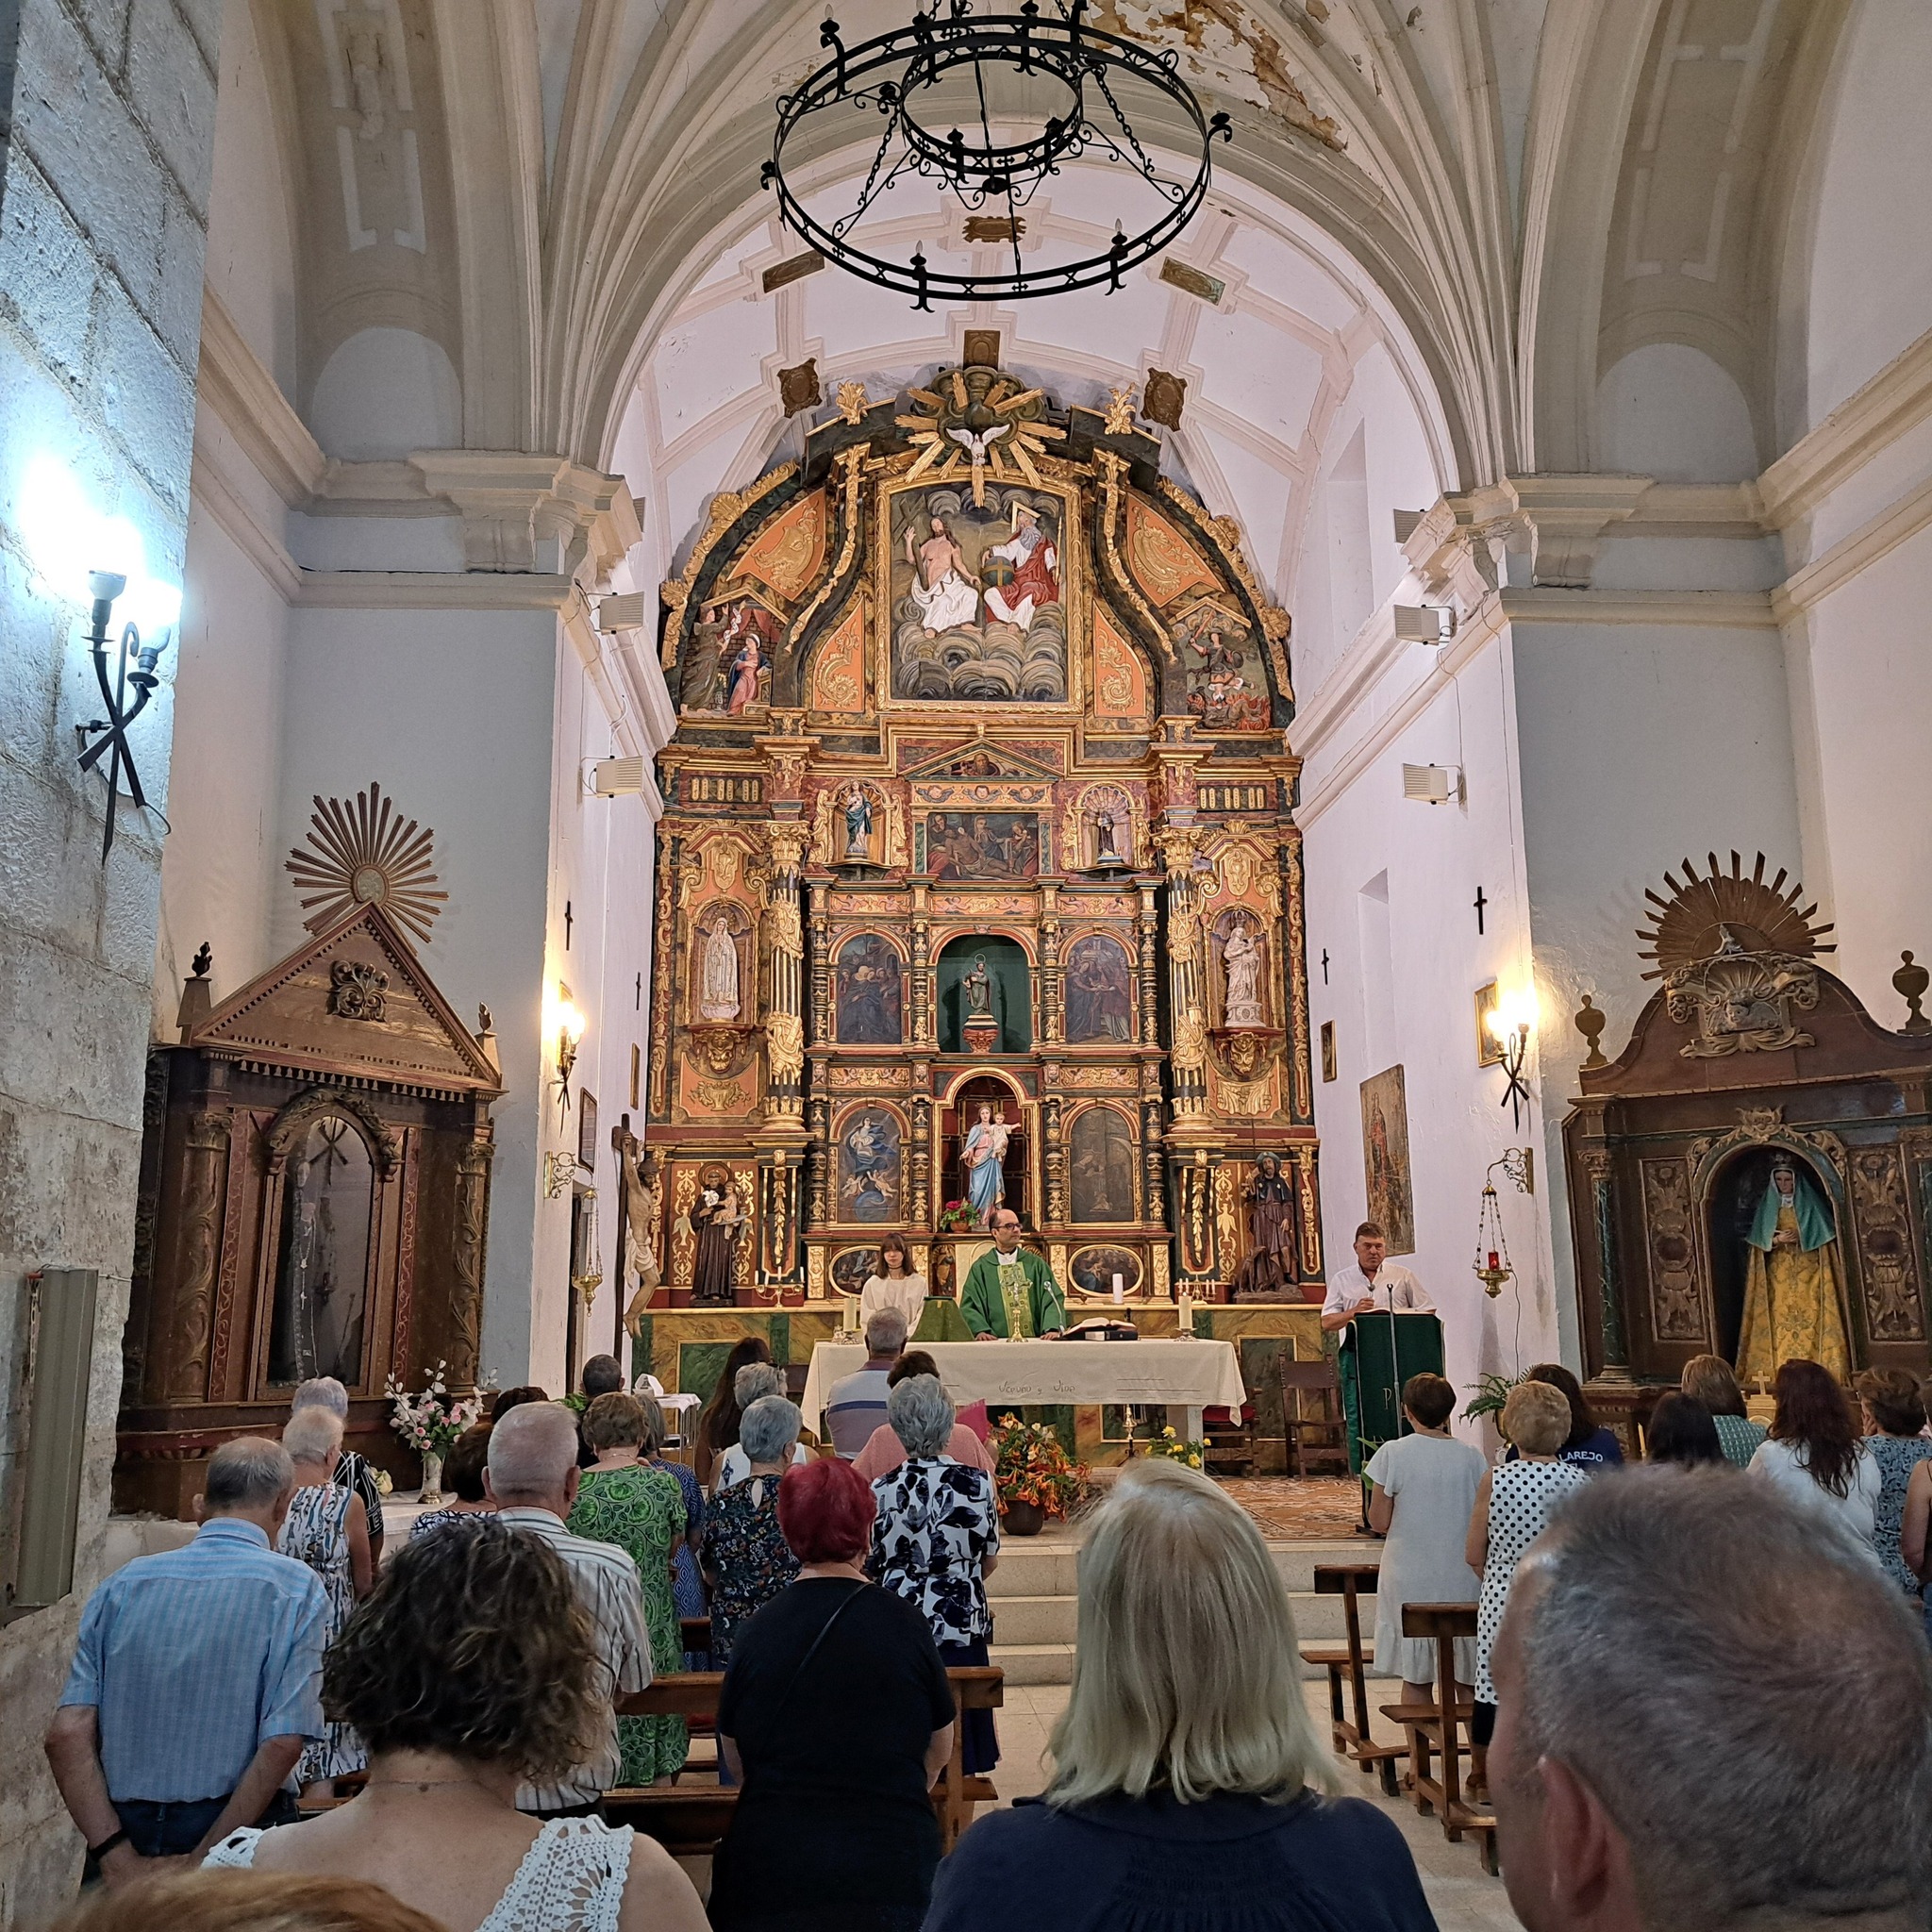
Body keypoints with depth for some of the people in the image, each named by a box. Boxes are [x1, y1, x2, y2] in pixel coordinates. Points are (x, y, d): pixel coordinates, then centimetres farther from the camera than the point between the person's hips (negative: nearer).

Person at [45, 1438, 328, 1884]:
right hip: (236, 1830, -3)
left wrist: (120, 1860, -6)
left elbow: (67, 1735, -4)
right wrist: (203, 1862, -8)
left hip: (125, 1830, 3)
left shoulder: (123, 1583, 5)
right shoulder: (297, 1587, -7)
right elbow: (282, 1743, -16)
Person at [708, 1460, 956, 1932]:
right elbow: (940, 1748, 6)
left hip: (771, 1870, 1)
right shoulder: (905, 1625, -8)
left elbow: (734, 1754, 7)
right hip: (892, 1870, -1)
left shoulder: (755, 1632, -6)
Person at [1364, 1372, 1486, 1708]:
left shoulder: (1393, 1454, -10)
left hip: (1410, 1582, -2)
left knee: (1415, 1679, 8)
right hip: (1461, 1580, 2)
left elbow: (1379, 1523, -6)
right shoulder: (1471, 1455, -5)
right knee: (1466, 1680, 13)